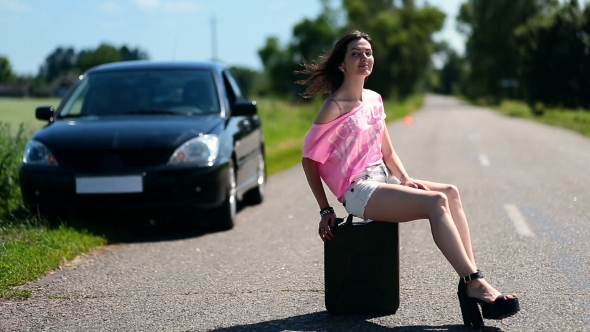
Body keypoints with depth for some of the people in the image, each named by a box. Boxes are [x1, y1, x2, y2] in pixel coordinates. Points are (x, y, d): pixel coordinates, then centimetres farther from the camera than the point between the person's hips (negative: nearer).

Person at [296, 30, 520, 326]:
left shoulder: (374, 100, 14)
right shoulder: (335, 108, -9)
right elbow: (310, 159, -7)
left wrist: (406, 178, 2)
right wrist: (325, 210, -9)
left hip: (382, 179, 8)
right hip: (357, 191, -8)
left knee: (451, 193, -14)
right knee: (436, 202, -26)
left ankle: (470, 285, -23)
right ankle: (474, 284, -28)